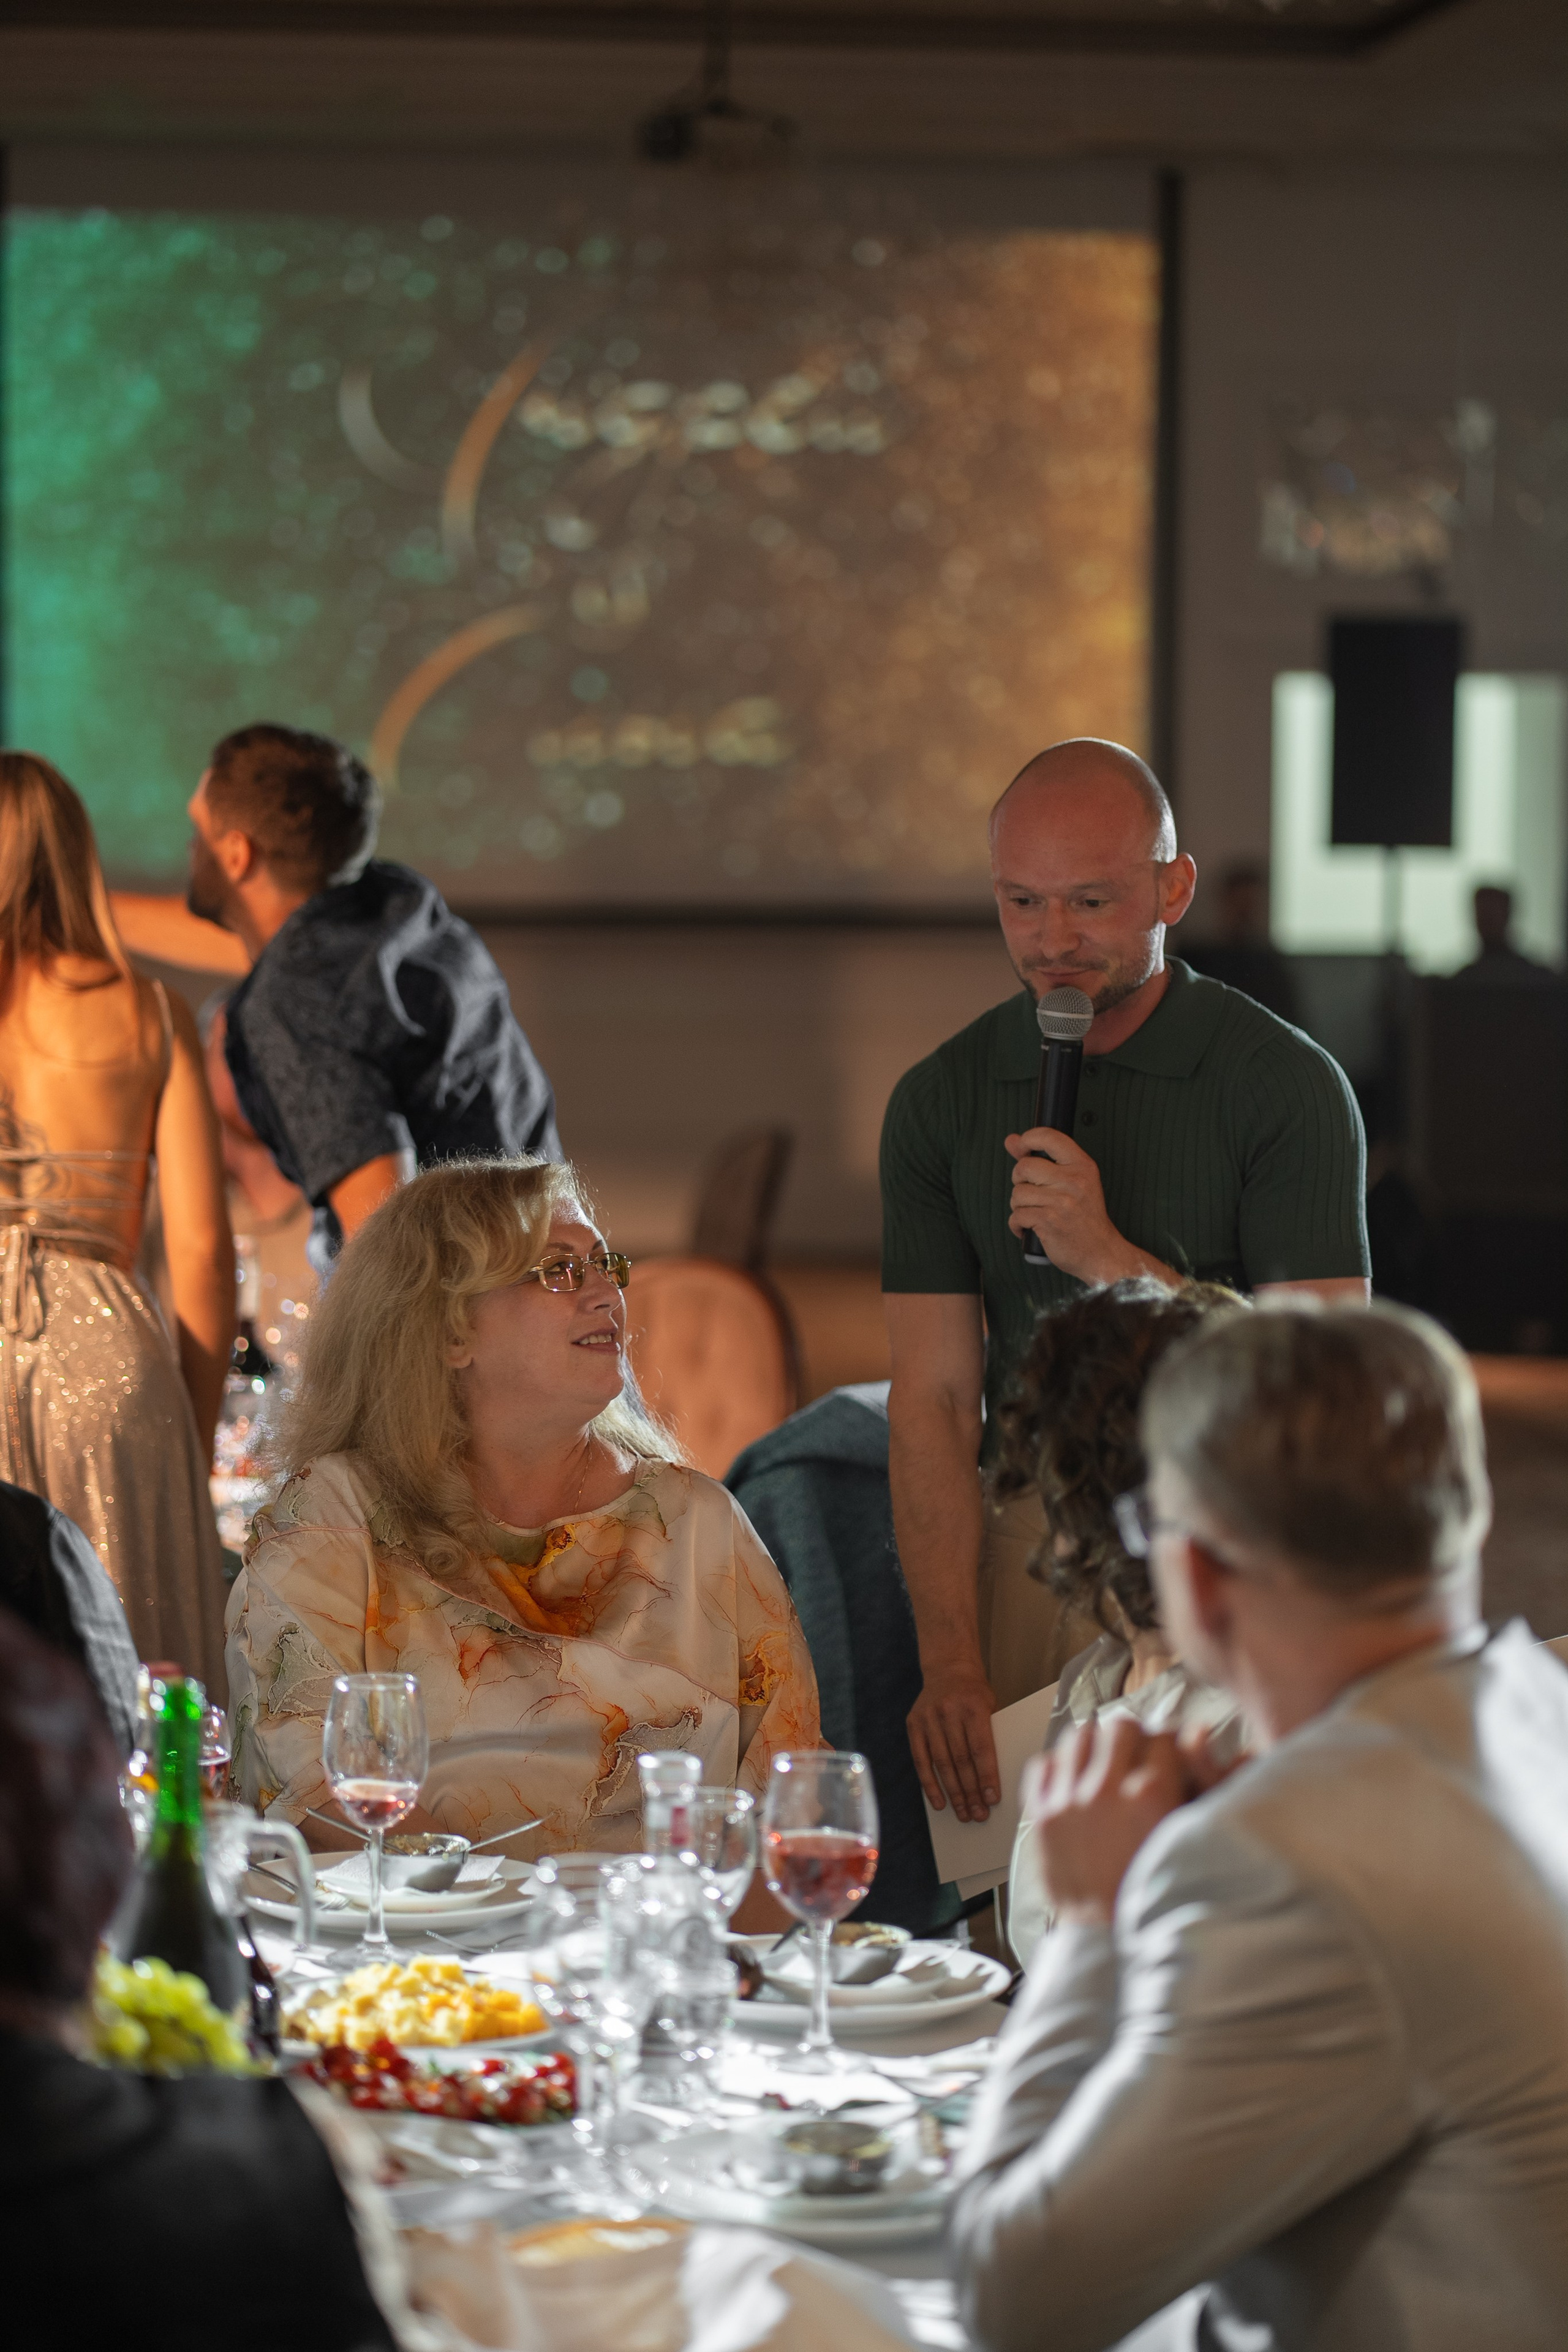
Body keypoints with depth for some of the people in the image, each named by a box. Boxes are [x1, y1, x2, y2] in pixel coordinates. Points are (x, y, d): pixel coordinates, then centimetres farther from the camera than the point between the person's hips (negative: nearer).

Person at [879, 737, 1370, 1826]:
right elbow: (936, 1396, 1)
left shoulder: (1286, 1083, -4)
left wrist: (1109, 1259, -19)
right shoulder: (942, 1099, 5)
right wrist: (952, 1667, -9)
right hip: (1028, 1542, 3)